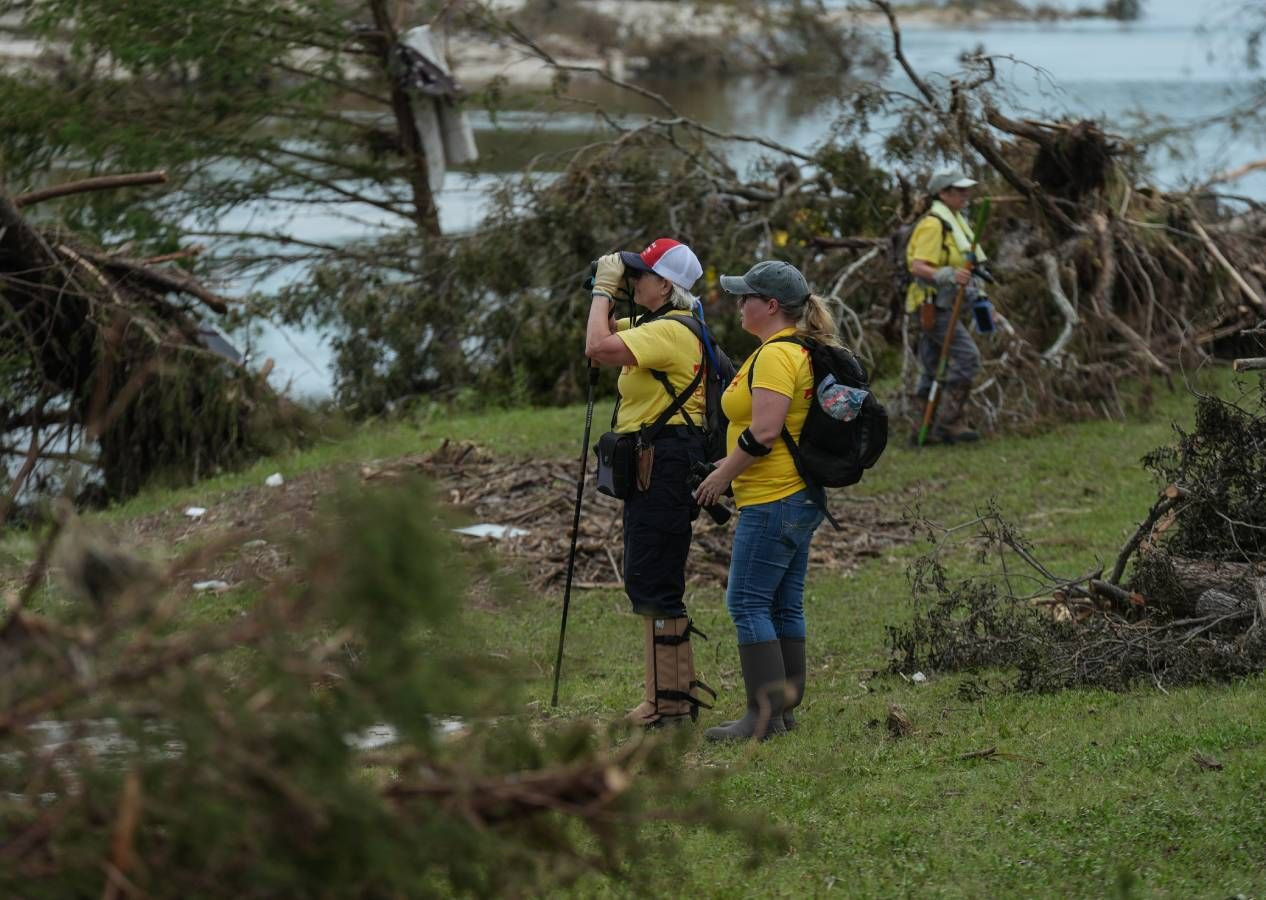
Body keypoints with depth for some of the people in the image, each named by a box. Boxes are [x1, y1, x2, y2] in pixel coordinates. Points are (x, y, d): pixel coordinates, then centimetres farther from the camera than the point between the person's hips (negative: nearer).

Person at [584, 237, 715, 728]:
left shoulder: (671, 332, -17)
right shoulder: (655, 327, 17)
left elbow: (597, 348, -28)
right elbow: (606, 338, 32)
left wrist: (603, 290, -15)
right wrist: (604, 293, 15)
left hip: (664, 466, -11)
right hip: (650, 467, 11)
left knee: (654, 585, -9)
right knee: (649, 583, 16)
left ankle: (669, 702, -6)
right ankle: (677, 690, 23)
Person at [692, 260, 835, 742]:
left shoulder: (775, 355, -17)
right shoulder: (801, 350, 15)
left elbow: (764, 432, -24)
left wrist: (722, 476, -12)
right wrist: (734, 462, 20)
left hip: (771, 502, -10)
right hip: (800, 498, 10)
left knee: (748, 603, -8)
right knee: (784, 606, 12)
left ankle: (764, 714, -9)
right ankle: (785, 705, 15)